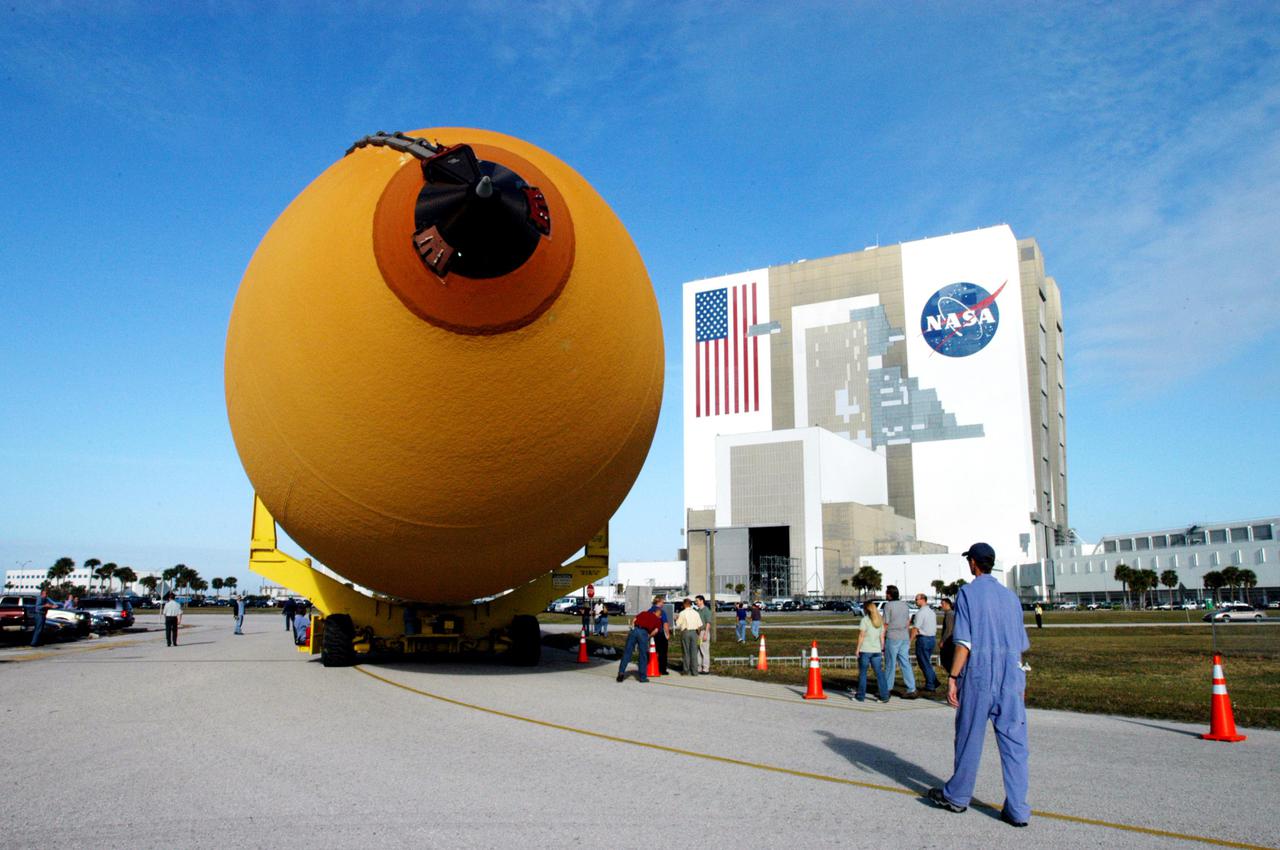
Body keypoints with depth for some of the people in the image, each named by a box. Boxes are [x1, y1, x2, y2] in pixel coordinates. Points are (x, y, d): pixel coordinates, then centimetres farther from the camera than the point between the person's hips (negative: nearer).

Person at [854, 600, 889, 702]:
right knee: (879, 673, 4)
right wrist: (882, 650, 15)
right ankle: (884, 696, -1)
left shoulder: (865, 620, -6)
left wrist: (857, 649, -6)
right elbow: (882, 637, 10)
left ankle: (861, 695, 11)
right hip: (877, 650, 5)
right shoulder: (880, 621, 10)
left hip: (865, 650, -5)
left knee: (862, 673, 6)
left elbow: (861, 636, -10)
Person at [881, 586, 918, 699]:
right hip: (904, 638, 6)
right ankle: (911, 690, 4)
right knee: (905, 663, 7)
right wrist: (909, 639, 21)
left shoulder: (888, 606, -11)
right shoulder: (904, 605, 10)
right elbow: (908, 623, 14)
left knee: (890, 665, 2)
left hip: (892, 638, -6)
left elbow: (885, 624, -11)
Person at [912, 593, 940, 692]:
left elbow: (915, 629, -18)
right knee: (927, 662, 18)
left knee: (924, 663, 0)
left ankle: (930, 686, 3)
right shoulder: (932, 612, 14)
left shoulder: (920, 613, -15)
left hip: (923, 639, -9)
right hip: (933, 638, 9)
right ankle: (934, 682, 17)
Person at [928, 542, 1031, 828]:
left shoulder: (968, 593, -4)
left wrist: (953, 678, -10)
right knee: (1014, 741, 4)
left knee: (969, 737, 7)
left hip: (978, 675, -4)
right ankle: (1017, 809, 3)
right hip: (1011, 677, 4)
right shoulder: (1010, 595, 12)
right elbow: (1020, 644, 14)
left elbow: (964, 642, -12)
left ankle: (957, 796, 21)